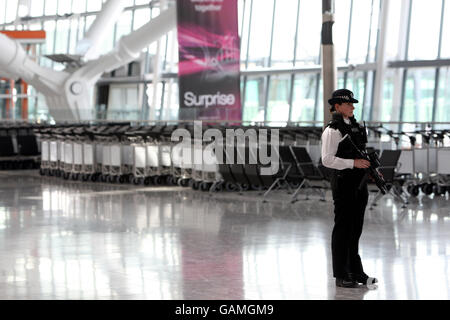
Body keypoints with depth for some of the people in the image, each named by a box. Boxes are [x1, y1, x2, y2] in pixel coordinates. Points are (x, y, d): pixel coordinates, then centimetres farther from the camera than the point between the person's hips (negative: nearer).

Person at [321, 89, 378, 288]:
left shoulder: (355, 127, 14)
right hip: (343, 184, -8)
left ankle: (356, 271, 23)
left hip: (359, 184, 8)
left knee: (356, 229, 14)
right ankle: (341, 276, 4)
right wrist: (353, 163, -22)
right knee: (342, 228, -2)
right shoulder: (333, 130, -12)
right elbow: (327, 159, -19)